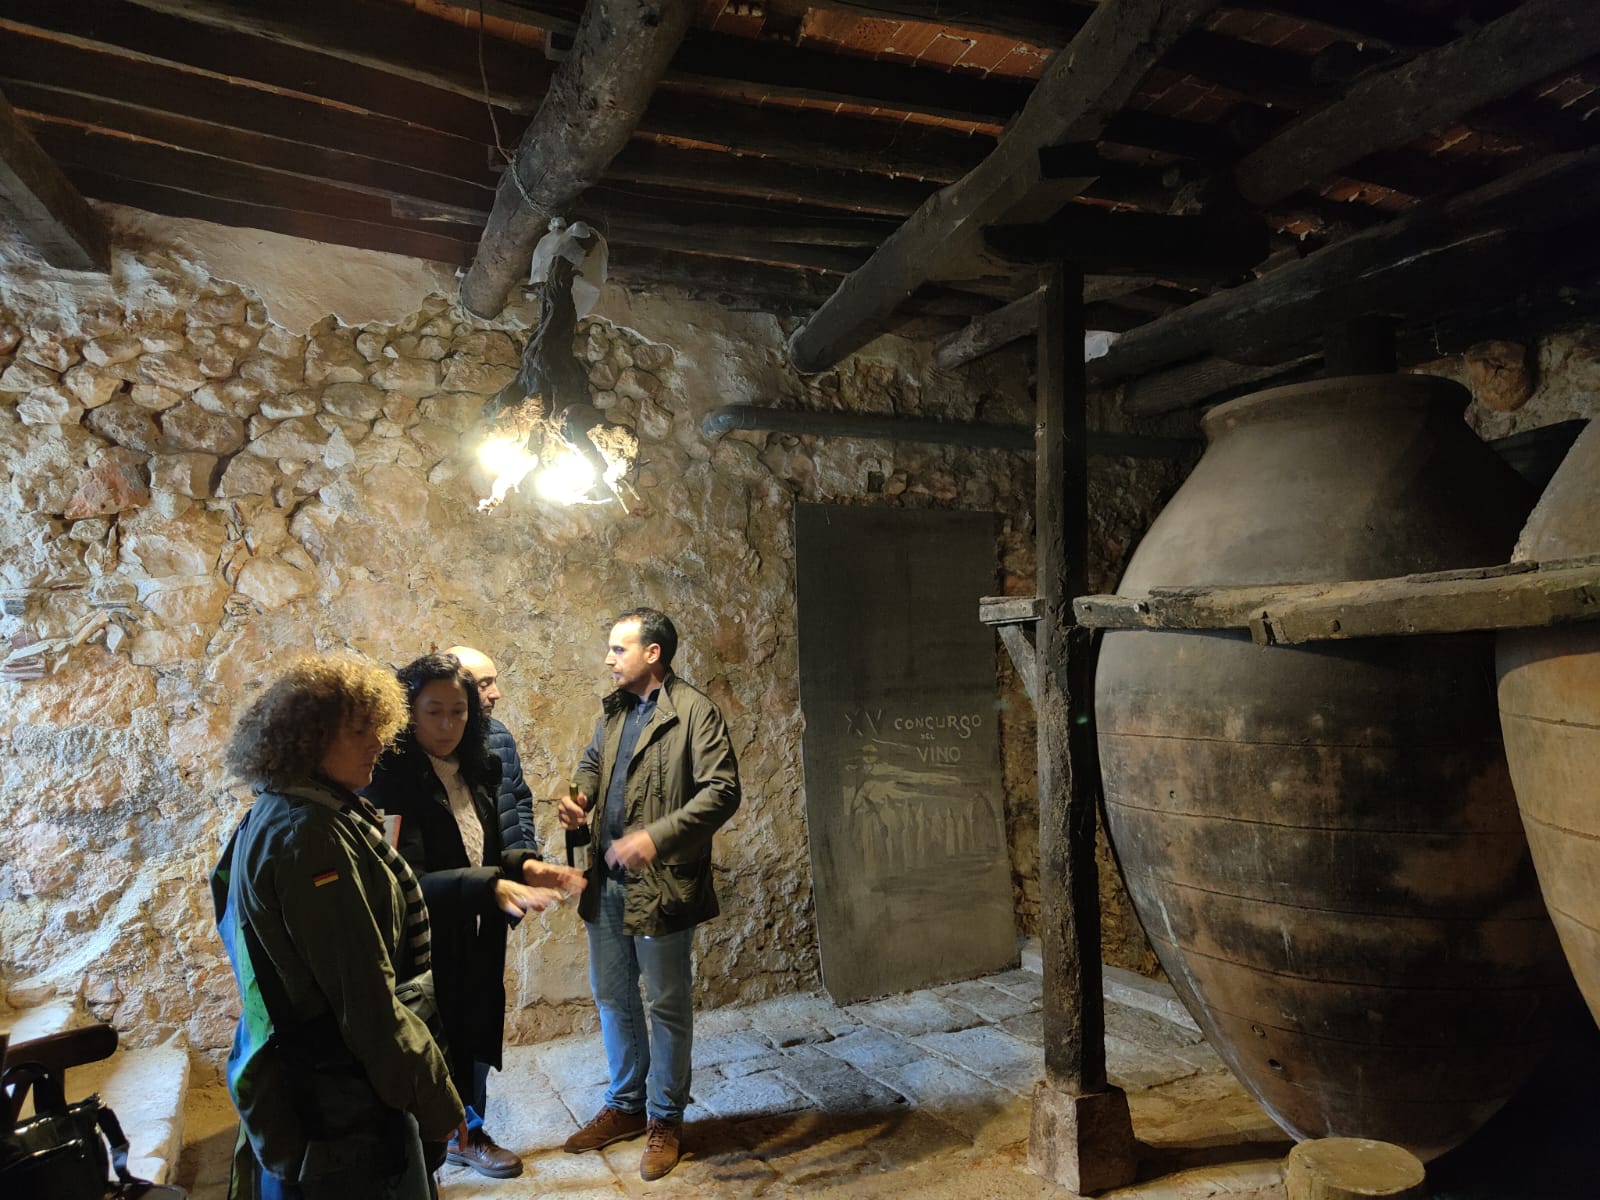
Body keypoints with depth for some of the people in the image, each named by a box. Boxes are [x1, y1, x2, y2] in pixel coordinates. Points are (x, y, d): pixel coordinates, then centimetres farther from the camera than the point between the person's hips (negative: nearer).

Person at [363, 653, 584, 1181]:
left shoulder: (476, 770, 0)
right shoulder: (391, 779, -21)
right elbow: (407, 880, -27)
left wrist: (524, 866, -8)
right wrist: (491, 887, -37)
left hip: (477, 944, 7)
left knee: (475, 1037, 22)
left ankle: (468, 1133, 46)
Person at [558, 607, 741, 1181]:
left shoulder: (695, 712, -14)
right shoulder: (613, 709, 10)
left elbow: (722, 790, -20)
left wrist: (654, 836, -28)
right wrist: (580, 796, 2)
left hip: (661, 883, -7)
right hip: (606, 880, 7)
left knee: (667, 1005, 8)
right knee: (612, 996, 19)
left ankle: (666, 1118, 27)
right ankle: (625, 1104, 38)